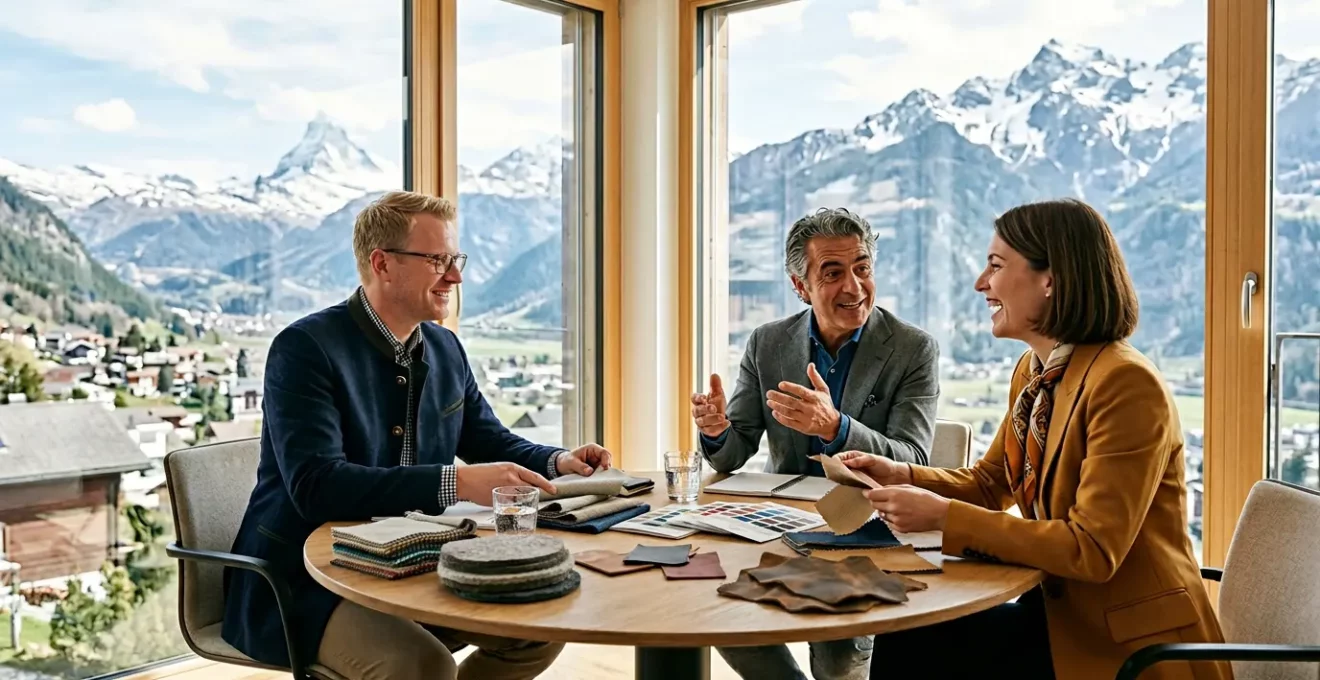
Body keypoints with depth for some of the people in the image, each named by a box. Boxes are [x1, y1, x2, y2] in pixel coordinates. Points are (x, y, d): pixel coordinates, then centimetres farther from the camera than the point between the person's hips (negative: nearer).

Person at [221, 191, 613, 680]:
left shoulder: (444, 347, 7)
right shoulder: (304, 348, -15)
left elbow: (490, 441, 16)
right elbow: (315, 484, -27)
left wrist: (557, 462, -5)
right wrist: (457, 483, -36)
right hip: (306, 582, -7)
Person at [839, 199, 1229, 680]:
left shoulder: (1126, 383, -22)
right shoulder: (1032, 371, 5)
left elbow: (1092, 550, -26)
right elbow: (990, 483, 15)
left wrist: (943, 516, -28)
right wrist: (902, 476, -3)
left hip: (1132, 641, -7)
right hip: (1062, 611, 7)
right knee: (903, 641, -10)